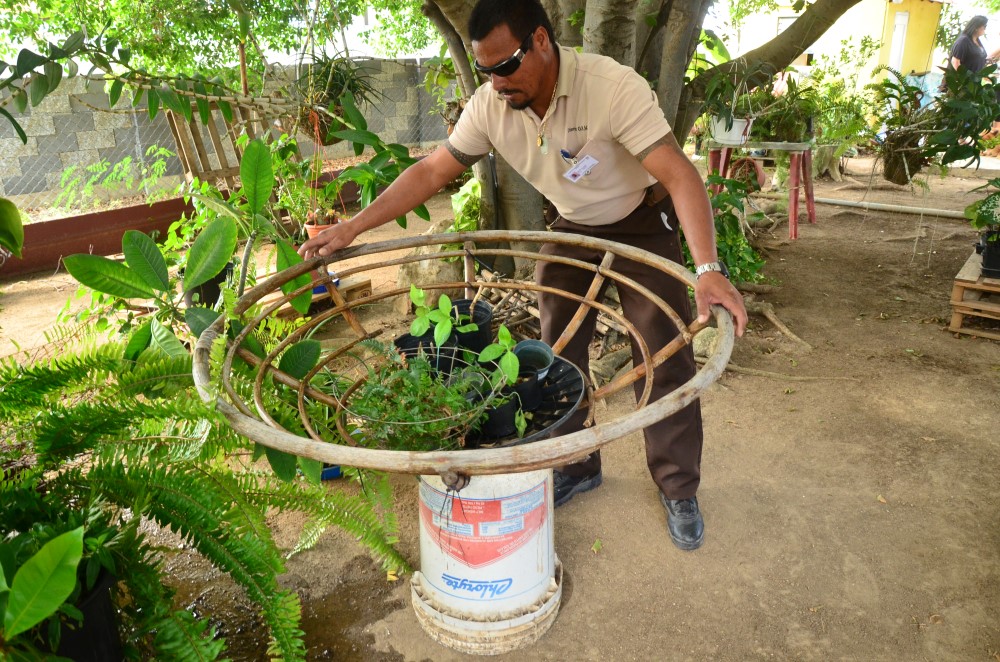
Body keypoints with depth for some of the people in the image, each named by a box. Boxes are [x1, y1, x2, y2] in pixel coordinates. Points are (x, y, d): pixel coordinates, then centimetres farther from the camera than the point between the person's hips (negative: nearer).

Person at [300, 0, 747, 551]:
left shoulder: (613, 86, -32)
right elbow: (430, 172, -11)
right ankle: (577, 469, 26)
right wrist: (350, 229, -16)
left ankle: (678, 490, 13)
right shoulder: (490, 105, -16)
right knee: (559, 356, 7)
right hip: (571, 228, 5)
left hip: (642, 224, -4)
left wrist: (708, 269, -50)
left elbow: (680, 175, -37)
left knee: (665, 360, -5)